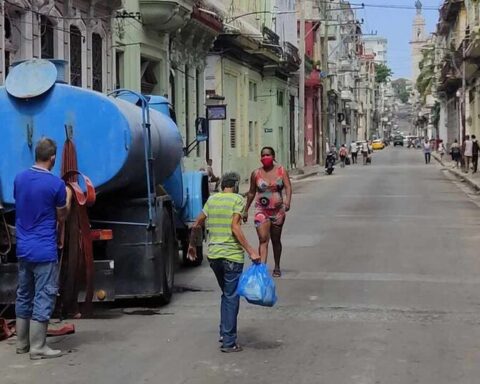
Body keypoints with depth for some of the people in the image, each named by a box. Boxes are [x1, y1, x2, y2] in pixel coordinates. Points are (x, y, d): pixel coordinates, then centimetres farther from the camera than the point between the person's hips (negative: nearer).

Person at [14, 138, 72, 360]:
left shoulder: (19, 179, 4)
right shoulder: (56, 183, -14)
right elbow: (62, 217, -2)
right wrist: (68, 198, 15)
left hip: (23, 248, 7)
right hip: (44, 249, -7)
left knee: (24, 295, 15)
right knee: (43, 298, -1)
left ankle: (22, 343, 22)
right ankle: (37, 348, 0)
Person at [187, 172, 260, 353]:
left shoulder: (211, 199, 10)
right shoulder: (237, 199, -6)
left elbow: (196, 225, 13)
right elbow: (235, 227, -17)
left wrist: (192, 245, 27)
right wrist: (251, 251, -19)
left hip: (213, 255, 6)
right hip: (232, 255, -6)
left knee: (226, 294, 22)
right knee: (231, 298, 0)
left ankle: (224, 333, 23)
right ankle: (229, 342, 1)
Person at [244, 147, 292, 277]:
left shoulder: (281, 171, 0)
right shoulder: (256, 173, 1)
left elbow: (288, 187, -9)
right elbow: (251, 192, 11)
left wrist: (287, 201, -28)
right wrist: (246, 210, 15)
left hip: (278, 210, 1)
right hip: (261, 211, -1)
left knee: (276, 240, 14)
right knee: (263, 239, -15)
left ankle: (277, 267, 29)